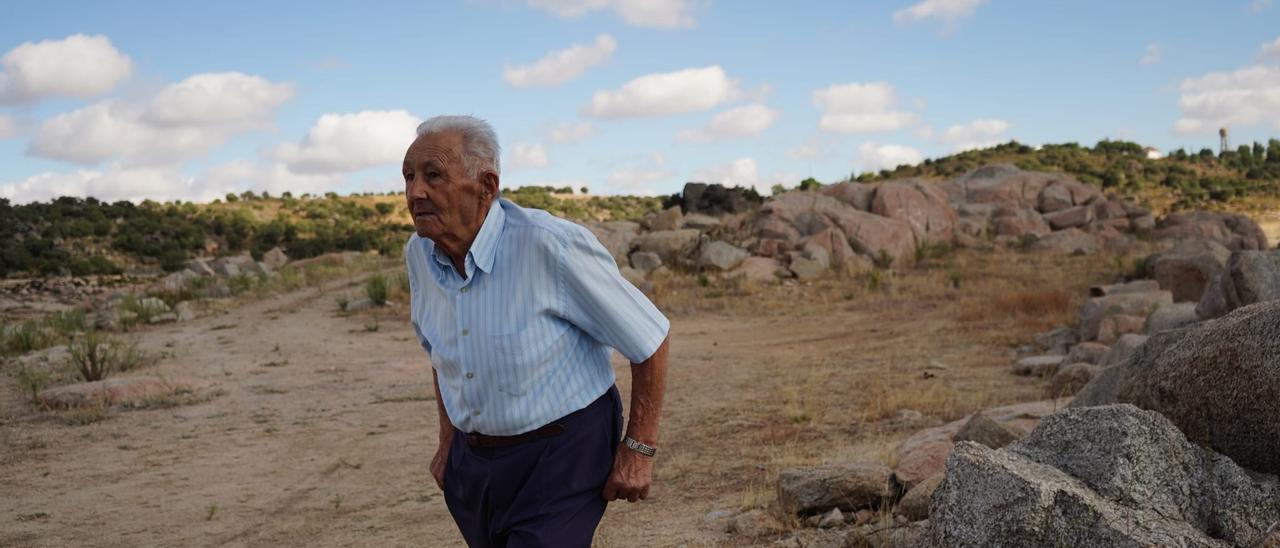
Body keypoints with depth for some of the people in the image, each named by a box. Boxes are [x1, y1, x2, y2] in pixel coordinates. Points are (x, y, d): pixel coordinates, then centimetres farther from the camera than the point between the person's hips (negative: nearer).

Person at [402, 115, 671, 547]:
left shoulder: (550, 245, -23)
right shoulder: (420, 254, -4)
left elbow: (648, 337, -14)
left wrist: (639, 449, -11)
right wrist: (448, 442, 15)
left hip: (562, 454, -6)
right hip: (474, 460, 7)